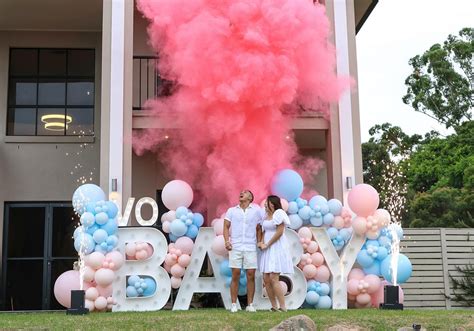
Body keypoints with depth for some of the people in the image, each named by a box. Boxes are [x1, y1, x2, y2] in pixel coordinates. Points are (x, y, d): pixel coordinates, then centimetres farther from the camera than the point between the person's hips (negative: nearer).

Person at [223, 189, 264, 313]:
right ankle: (234, 305, 4)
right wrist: (227, 241, -9)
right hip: (235, 247, 0)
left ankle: (250, 304, 6)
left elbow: (259, 229, 9)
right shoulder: (231, 210, 11)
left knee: (251, 275, -1)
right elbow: (226, 226, 5)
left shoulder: (256, 210, 9)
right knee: (235, 276, -1)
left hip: (251, 248, 0)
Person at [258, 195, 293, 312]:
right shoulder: (266, 216, 16)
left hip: (277, 248, -8)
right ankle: (274, 307, 10)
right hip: (267, 250, 8)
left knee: (273, 279, -15)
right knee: (266, 279, 3)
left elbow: (279, 232, -16)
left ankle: (283, 307, -9)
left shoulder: (278, 213, -9)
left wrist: (267, 244, -11)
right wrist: (262, 242, 0)